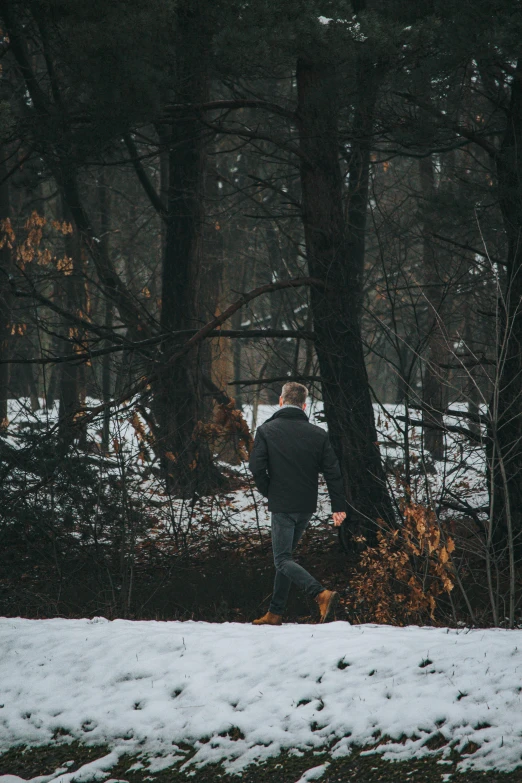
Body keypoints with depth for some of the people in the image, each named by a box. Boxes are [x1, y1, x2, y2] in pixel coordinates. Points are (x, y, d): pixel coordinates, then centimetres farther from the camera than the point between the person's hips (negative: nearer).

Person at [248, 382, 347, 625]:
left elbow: (256, 468, -13)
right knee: (285, 556, 16)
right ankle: (275, 612, 17)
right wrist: (338, 506, 3)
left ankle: (321, 594, -23)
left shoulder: (266, 431, -7)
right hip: (307, 507, 5)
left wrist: (269, 493, 4)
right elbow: (332, 472, 0)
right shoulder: (318, 434, 2)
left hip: (281, 505, -5)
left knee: (283, 560, -2)